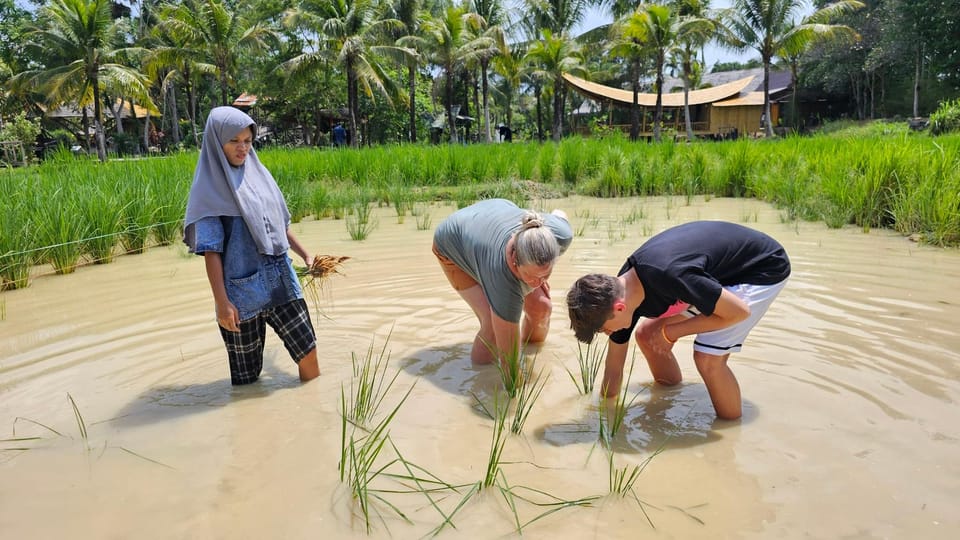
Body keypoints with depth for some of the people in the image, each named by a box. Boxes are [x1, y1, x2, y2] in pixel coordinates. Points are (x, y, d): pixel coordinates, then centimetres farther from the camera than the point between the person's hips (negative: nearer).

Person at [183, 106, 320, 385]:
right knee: (247, 375, 7)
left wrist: (305, 255, 16)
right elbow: (211, 251, -12)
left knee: (307, 352, 4)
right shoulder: (209, 189, -8)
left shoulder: (258, 173, 9)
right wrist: (222, 302, -16)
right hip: (242, 291, -5)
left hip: (281, 281, 5)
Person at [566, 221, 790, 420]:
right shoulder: (619, 292, -14)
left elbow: (739, 311, -27)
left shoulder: (668, 275, -40)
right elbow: (613, 369, -2)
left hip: (764, 267, -7)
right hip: (718, 270, 8)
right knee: (647, 335, 3)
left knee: (707, 356, -21)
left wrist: (671, 332, -21)